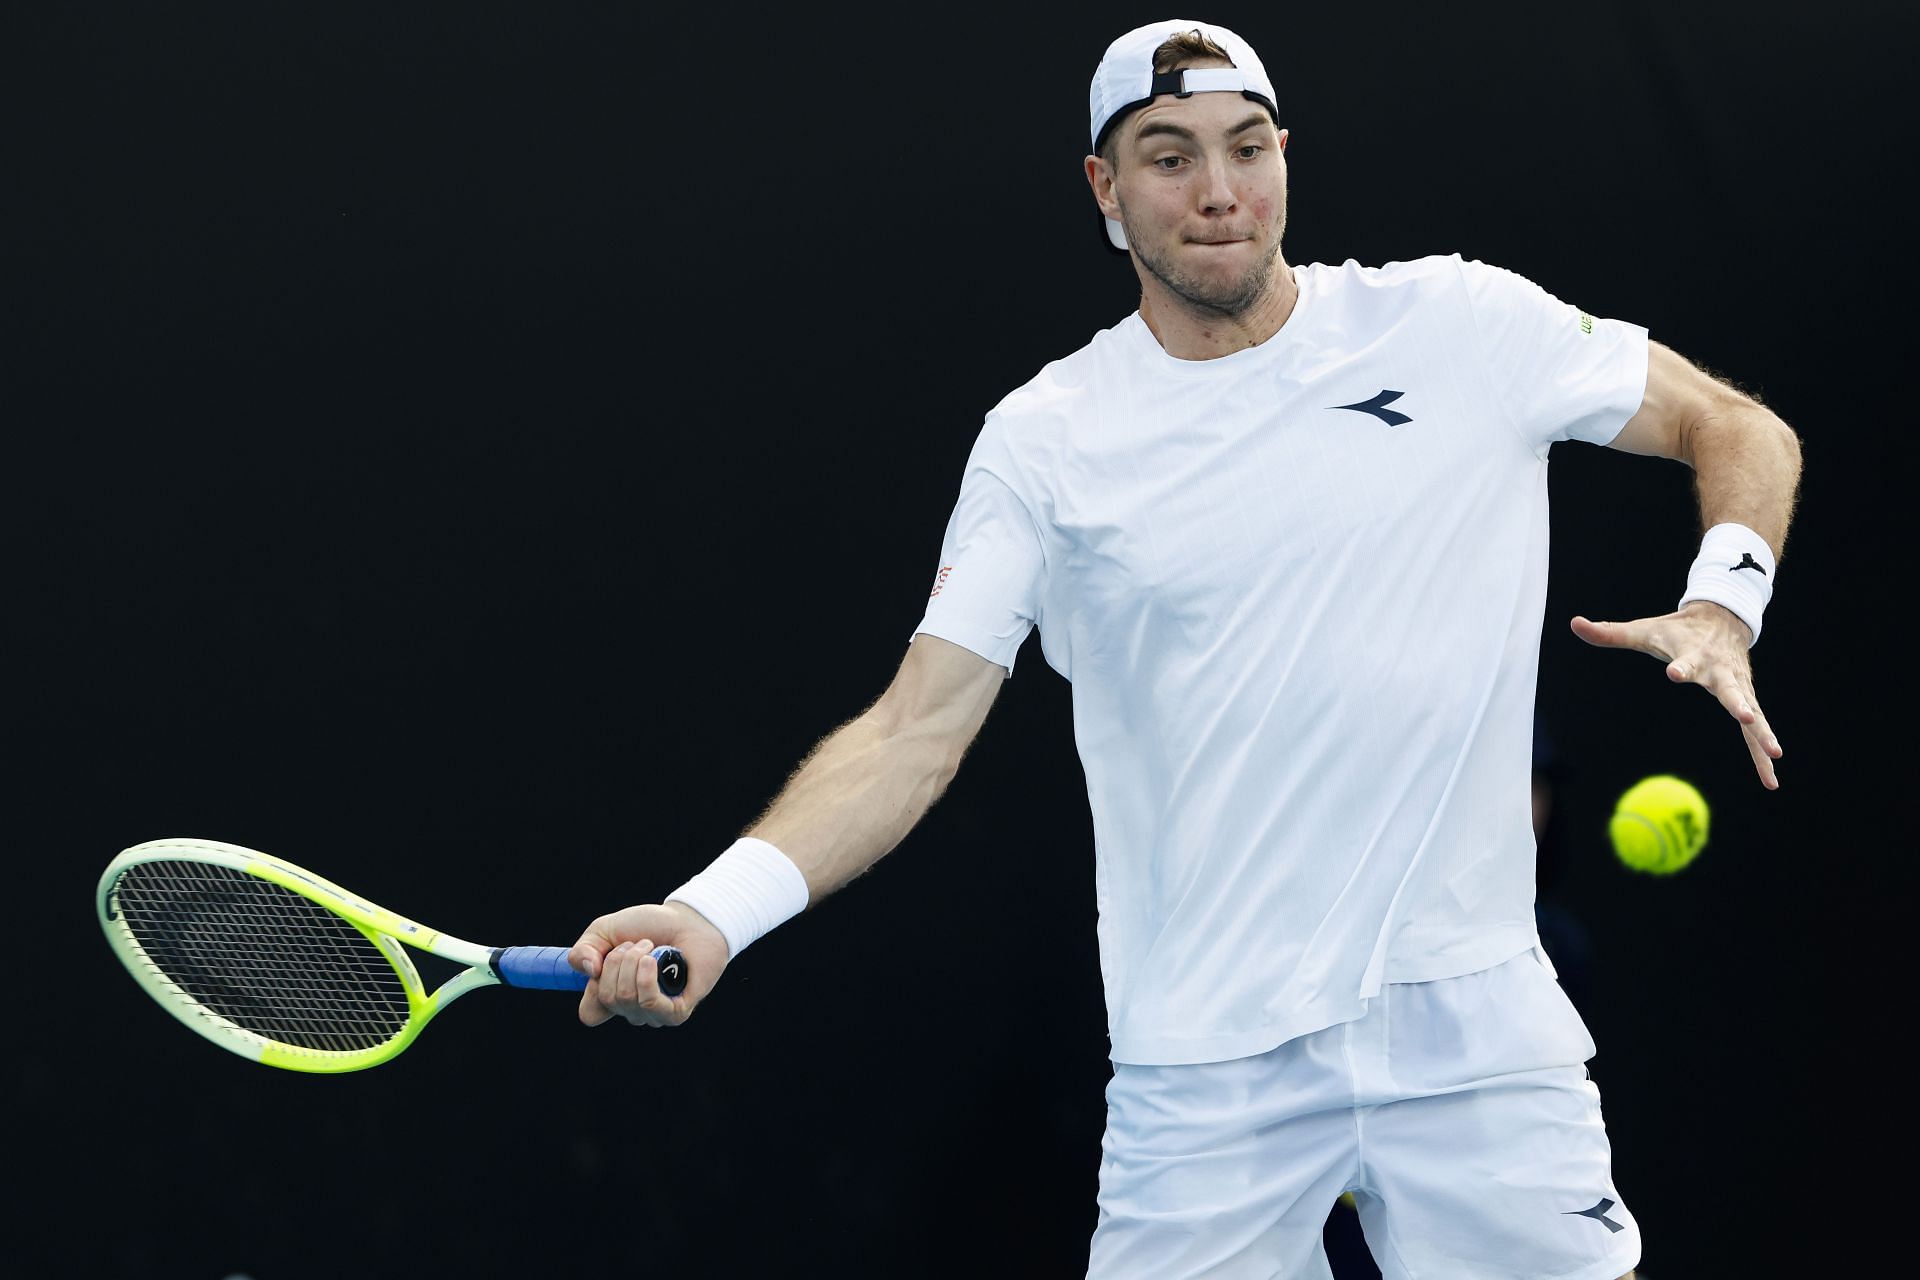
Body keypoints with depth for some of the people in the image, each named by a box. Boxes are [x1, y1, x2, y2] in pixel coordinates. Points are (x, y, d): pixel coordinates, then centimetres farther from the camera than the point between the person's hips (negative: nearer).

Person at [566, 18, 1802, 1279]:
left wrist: (1722, 606, -9)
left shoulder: (1462, 323, 3)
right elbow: (916, 733, -2)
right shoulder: (1042, 441, 2)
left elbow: (1741, 429, 12)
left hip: (1475, 1020, 1)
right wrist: (714, 914, -17)